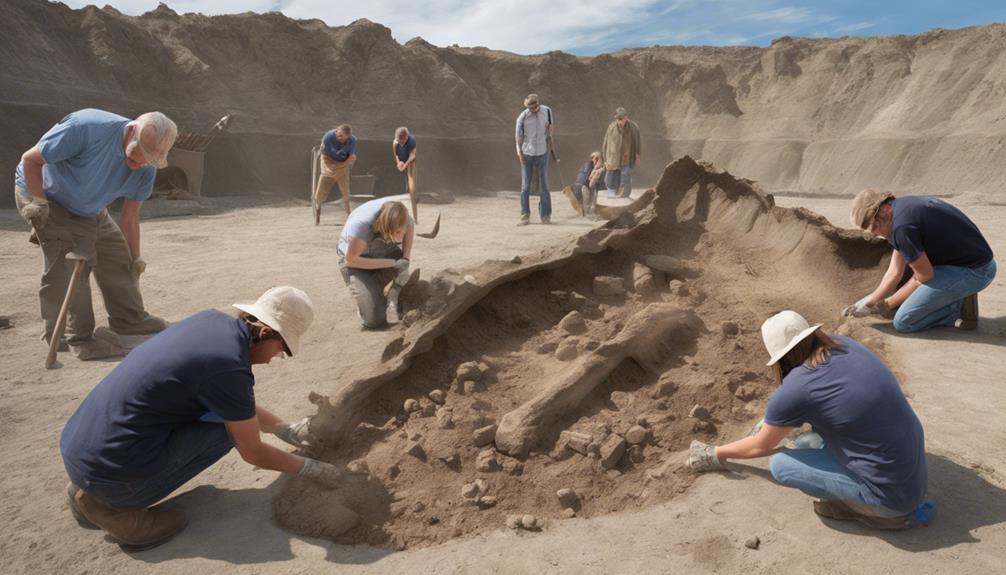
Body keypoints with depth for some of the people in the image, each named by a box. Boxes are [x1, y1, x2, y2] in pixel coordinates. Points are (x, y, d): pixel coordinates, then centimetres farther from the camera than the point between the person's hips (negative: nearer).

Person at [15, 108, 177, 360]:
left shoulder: (146, 168, -16)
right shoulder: (85, 128, -36)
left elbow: (129, 219, -6)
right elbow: (30, 160, -24)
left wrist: (136, 260, -3)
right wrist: (38, 203, -25)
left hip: (90, 210, 6)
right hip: (44, 196, -6)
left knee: (118, 258, 7)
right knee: (68, 267, -16)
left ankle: (130, 321, 21)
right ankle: (80, 338, -7)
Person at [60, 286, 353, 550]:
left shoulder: (212, 320, 2)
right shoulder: (229, 368, -23)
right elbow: (253, 453, -7)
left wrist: (287, 431, 24)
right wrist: (311, 468, 7)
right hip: (107, 472, -8)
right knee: (231, 423, -7)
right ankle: (110, 504, -2)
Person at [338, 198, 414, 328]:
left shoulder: (396, 213, -25)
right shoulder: (360, 225, -39)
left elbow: (410, 226, 0)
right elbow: (351, 259, -28)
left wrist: (405, 257, -14)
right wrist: (390, 263, -30)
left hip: (380, 252, 5)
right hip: (356, 261, -5)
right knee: (374, 320, -17)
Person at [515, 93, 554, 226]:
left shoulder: (547, 111, -3)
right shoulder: (522, 117, -11)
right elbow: (518, 137, -3)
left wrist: (550, 130, -5)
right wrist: (519, 153, -11)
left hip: (542, 153, 2)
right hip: (527, 155, -2)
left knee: (544, 186, 6)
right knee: (525, 186, 3)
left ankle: (545, 215, 15)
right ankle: (525, 216, 10)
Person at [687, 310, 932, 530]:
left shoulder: (795, 389, -20)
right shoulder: (845, 345, -2)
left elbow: (761, 447, 0)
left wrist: (715, 455, 17)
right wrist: (771, 420, 31)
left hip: (893, 494, -7)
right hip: (916, 469, 7)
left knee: (780, 465, -1)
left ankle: (881, 512, 4)